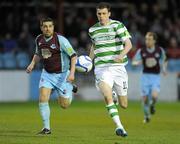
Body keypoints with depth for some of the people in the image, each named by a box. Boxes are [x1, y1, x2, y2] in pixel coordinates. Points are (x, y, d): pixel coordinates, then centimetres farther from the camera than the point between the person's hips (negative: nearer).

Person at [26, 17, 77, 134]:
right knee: (43, 99, -14)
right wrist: (32, 64, 2)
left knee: (64, 105, 3)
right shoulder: (39, 39, -2)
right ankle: (46, 128, -4)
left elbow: (73, 55, -16)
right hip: (47, 73, 4)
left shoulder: (60, 40, -20)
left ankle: (70, 89, 36)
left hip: (62, 74, -4)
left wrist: (72, 73, -24)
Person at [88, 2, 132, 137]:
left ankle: (114, 95, 42)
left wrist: (121, 55, -32)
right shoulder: (92, 30, 10)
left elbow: (128, 44, -14)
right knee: (107, 97, -25)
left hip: (118, 67, -1)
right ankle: (119, 126, -23)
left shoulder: (117, 26, -3)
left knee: (124, 105, 6)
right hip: (101, 68, 1)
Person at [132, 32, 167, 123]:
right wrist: (137, 62, -21)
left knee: (154, 96, -22)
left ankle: (152, 105, 14)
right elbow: (133, 62, 2)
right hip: (145, 76, 1)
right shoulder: (141, 51, -3)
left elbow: (164, 60, 16)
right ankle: (146, 116, 23)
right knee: (145, 98, -1)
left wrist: (164, 68, 0)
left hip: (156, 77, -1)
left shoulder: (160, 50, -2)